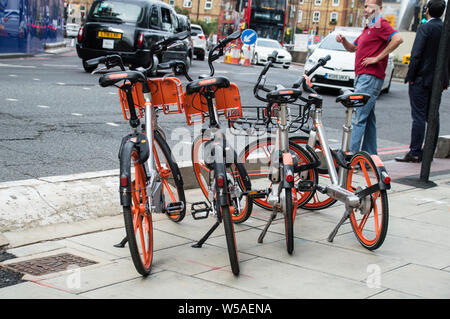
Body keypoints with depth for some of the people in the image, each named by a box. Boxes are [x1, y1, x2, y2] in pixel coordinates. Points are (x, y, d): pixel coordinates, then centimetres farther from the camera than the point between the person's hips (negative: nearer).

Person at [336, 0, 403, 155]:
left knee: (358, 118, -13)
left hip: (371, 77, -11)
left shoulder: (381, 24, -8)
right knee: (368, 118, 13)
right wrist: (343, 41, 7)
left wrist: (377, 58, -21)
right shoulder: (369, 26, 23)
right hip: (362, 77, 11)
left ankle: (351, 154, -14)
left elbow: (398, 39, -25)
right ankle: (370, 155, 19)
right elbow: (353, 48, 28)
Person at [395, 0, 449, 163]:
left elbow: (416, 54, -17)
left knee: (419, 116, -5)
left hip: (422, 79, -6)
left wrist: (410, 76, -10)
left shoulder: (425, 28, -11)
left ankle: (414, 152, -4)